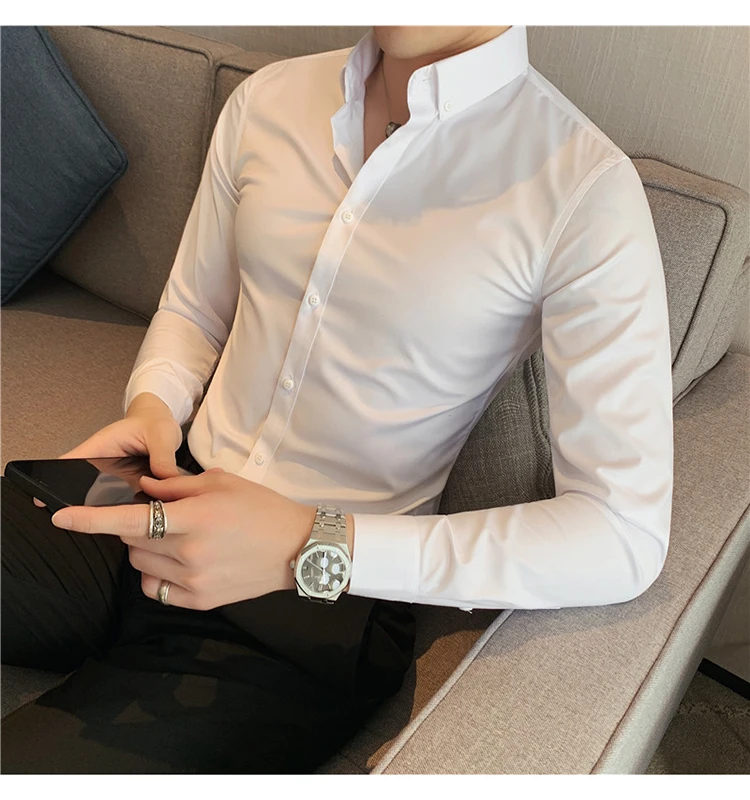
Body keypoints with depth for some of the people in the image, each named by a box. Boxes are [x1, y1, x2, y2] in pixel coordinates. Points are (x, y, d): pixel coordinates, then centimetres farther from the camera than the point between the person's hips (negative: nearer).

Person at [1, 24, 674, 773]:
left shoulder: (585, 188, -13)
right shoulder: (265, 99, 4)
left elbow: (626, 537, -17)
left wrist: (315, 550, -23)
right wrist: (151, 404, -8)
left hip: (327, 592, -4)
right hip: (167, 500, 5)